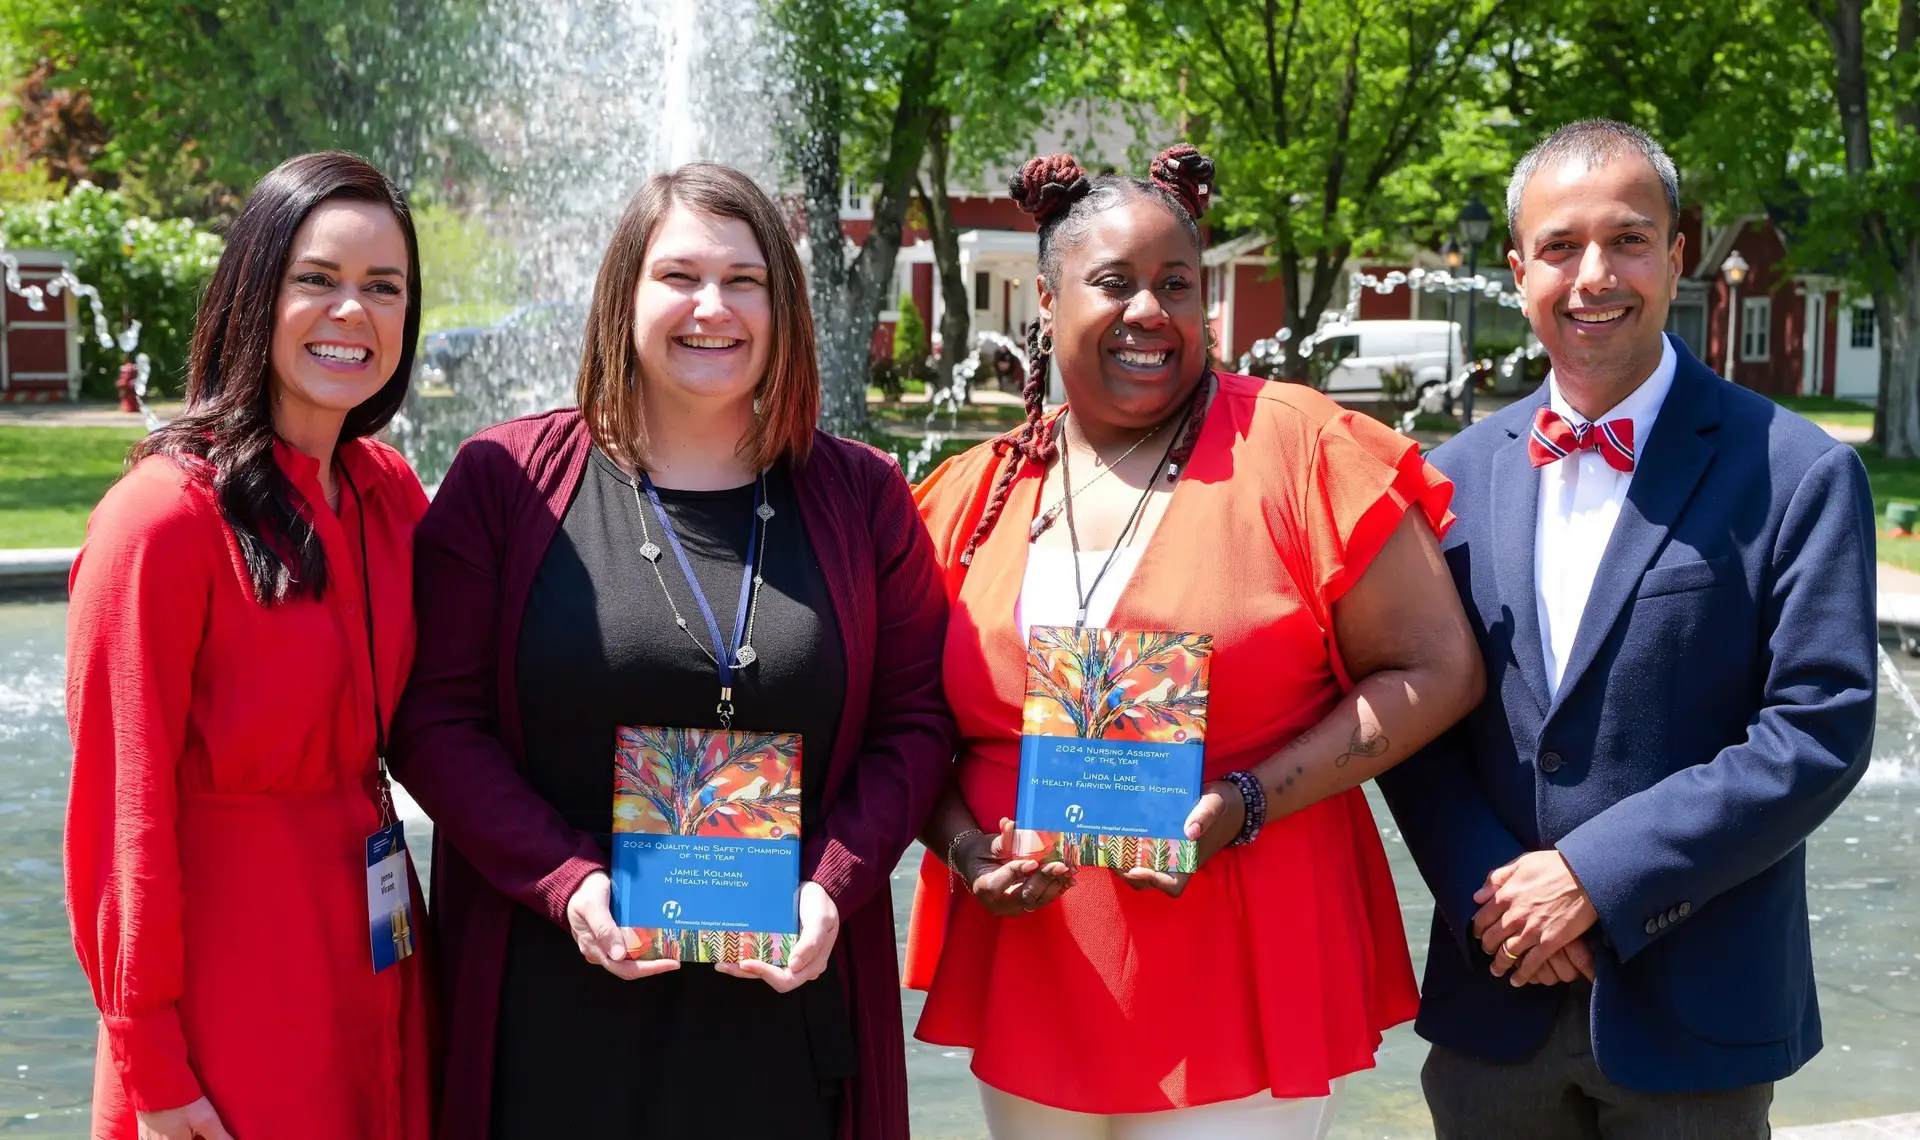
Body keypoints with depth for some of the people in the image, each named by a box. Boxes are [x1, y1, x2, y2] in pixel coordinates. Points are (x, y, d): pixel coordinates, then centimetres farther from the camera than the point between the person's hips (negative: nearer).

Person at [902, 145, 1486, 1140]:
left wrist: (1244, 806, -16)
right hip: (1024, 983, 4)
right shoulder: (975, 494, 5)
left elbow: (1437, 670, -7)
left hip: (1243, 990, -3)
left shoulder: (1294, 446, -6)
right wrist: (964, 847, -8)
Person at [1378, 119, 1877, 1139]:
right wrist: (1488, 892, -9)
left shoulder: (1797, 475, -7)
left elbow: (1818, 734, -12)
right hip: (1496, 997, 3)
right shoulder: (1457, 475, 5)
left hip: (1694, 1016, -3)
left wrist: (1594, 876, -16)